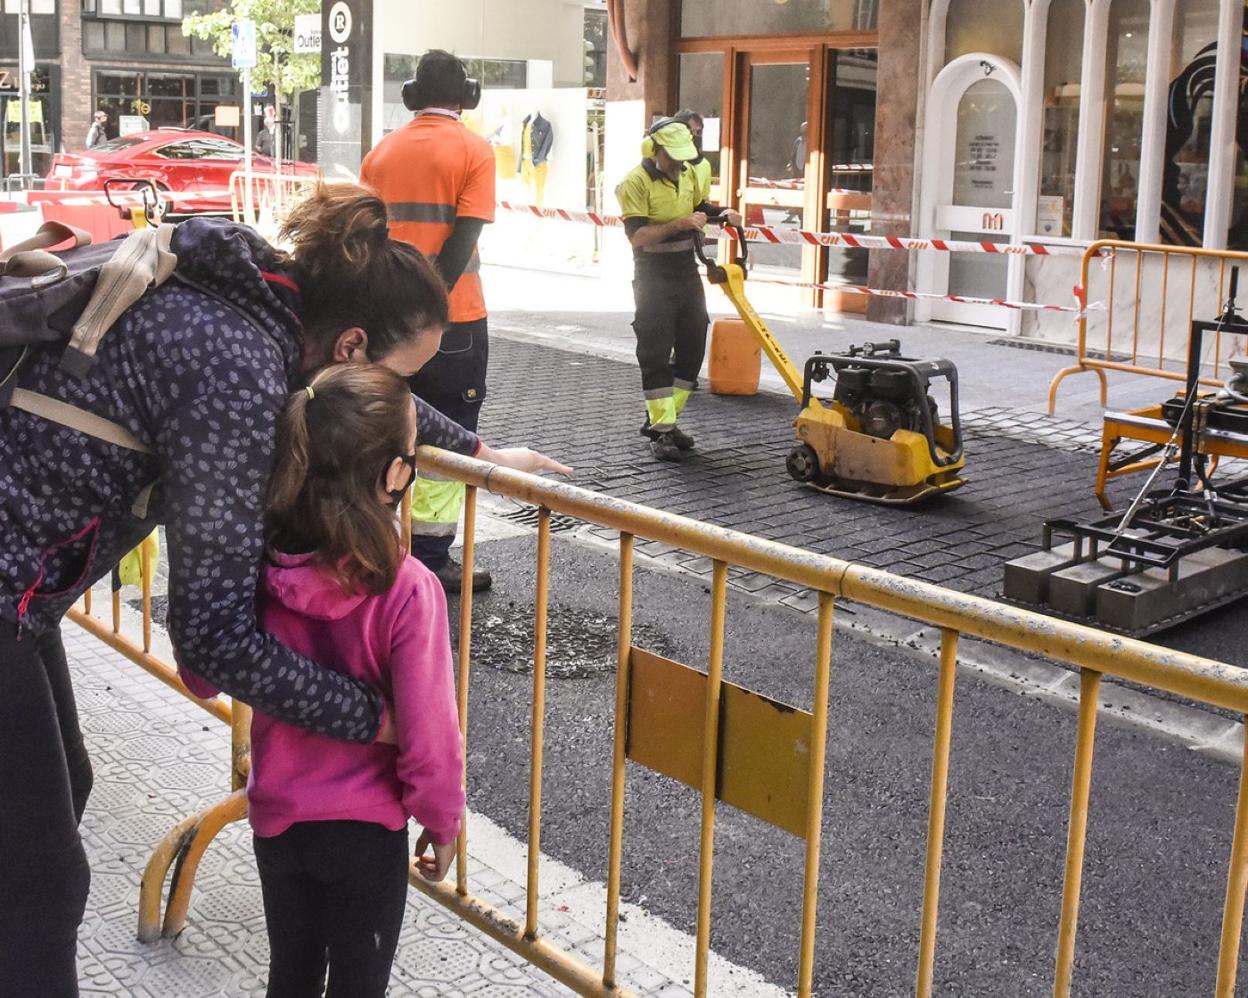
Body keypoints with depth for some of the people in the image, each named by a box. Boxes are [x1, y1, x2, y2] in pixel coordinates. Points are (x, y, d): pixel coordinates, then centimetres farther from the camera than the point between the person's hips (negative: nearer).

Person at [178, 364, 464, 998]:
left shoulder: (256, 568, -13)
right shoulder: (407, 591, -26)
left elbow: (202, 679, 2)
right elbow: (428, 735, -20)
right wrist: (443, 822, -3)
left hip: (276, 819, 4)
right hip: (366, 829, -4)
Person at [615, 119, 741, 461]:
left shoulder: (688, 174, 8)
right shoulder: (635, 182, -15)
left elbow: (701, 204, 26)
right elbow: (637, 235, -22)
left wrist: (721, 213, 5)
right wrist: (679, 224, -30)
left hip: (687, 271, 8)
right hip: (653, 276, -7)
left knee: (693, 346, 9)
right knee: (656, 352, -6)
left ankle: (661, 419, 21)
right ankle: (661, 431, -2)